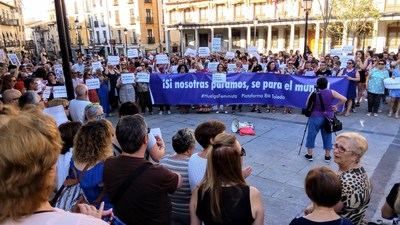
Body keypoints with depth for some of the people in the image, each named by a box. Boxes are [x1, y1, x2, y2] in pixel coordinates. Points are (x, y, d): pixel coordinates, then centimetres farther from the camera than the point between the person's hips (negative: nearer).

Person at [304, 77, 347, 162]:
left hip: (315, 118, -1)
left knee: (311, 135, 10)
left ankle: (309, 154, 17)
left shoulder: (313, 94, -8)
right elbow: (344, 99, -9)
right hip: (328, 118, 2)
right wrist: (336, 106, 2)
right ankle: (327, 156, 21)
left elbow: (307, 106, -4)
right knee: (327, 136, 13)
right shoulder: (332, 93, -6)